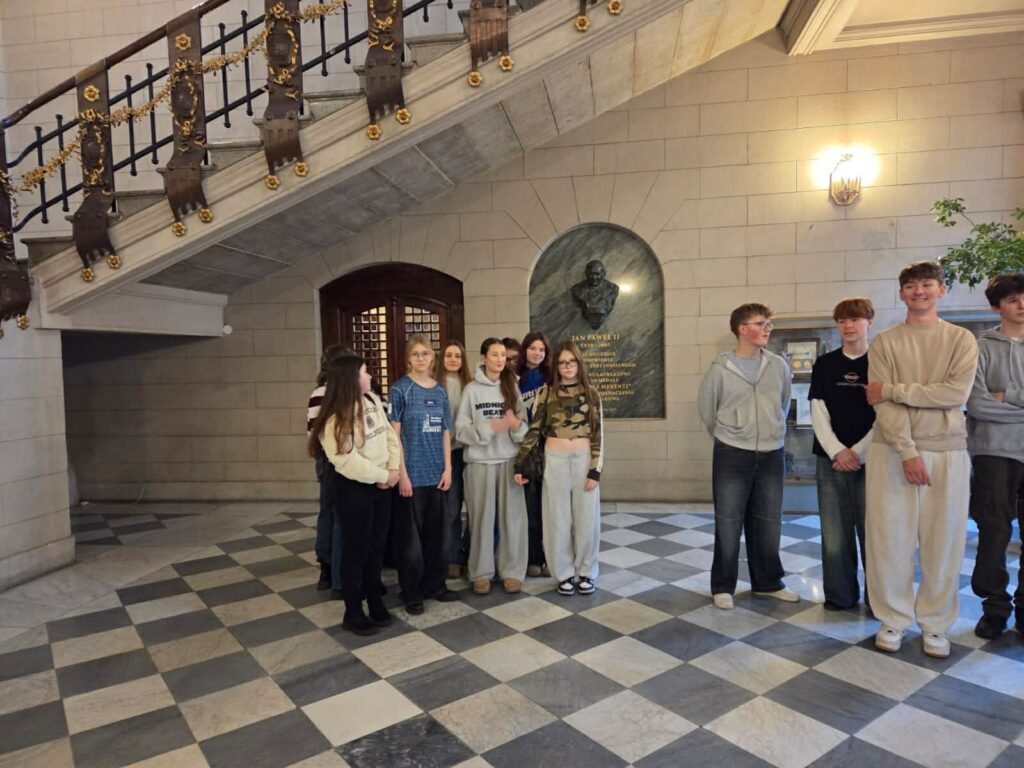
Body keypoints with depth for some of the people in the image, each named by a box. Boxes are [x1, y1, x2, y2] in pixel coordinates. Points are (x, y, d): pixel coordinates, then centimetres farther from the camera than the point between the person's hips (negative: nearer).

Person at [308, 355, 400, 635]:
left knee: (377, 546, 17)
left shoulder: (373, 401, 5)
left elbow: (389, 435, 7)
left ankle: (375, 602, 33)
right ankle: (353, 613, 20)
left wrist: (393, 469, -6)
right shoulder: (335, 417, -18)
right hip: (354, 489, -7)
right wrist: (381, 476, -16)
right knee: (356, 551, 5)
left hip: (381, 485, 7)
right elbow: (347, 459, -23)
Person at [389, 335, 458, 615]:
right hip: (412, 473, -4)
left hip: (436, 472, 5)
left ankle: (435, 584, 26)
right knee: (411, 534, 3)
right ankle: (412, 591, 16)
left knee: (436, 531, 12)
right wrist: (402, 474, -13)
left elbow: (445, 433, 10)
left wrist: (447, 468, 2)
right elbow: (394, 435, -8)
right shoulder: (400, 390, -5)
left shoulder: (440, 391, 9)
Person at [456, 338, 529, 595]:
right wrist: (489, 427, -17)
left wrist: (516, 425, -16)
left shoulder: (513, 387, 6)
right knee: (482, 518, 4)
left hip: (509, 460, 2)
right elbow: (460, 429, -5)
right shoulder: (471, 389, -2)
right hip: (480, 461, -2)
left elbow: (525, 427, 6)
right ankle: (481, 572, 18)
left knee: (512, 515, 4)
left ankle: (512, 571, 17)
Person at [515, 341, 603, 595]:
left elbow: (598, 435, 0)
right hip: (555, 461, 0)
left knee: (586, 518, 6)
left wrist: (595, 470, -7)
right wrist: (520, 463, -3)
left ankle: (586, 572, 23)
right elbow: (533, 430, 2)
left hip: (584, 459, 0)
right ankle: (565, 574, 21)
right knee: (558, 520, 7)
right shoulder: (546, 393, 3)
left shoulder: (591, 393, 3)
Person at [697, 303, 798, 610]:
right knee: (728, 524, 3)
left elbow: (784, 404, 15)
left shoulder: (778, 365, 1)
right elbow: (706, 408, 3)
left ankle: (768, 582, 29)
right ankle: (723, 586, 17)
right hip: (732, 456, -3)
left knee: (768, 524, 12)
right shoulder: (720, 368, -8)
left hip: (772, 455, 3)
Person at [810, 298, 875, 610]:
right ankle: (840, 594, 18)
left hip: (870, 460, -2)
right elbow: (818, 414, 2)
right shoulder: (824, 365, 7)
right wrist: (837, 451, -10)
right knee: (835, 531, 5)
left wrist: (858, 452, -11)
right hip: (831, 460, 2)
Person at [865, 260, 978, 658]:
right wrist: (908, 451, -14)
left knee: (944, 541, 5)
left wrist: (893, 389, -12)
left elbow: (956, 393, -10)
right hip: (892, 449, 0)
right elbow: (882, 405, -5)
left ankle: (935, 623, 21)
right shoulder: (884, 342, 4)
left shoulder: (961, 339, 6)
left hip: (947, 451, 1)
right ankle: (893, 618, 17)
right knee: (890, 538, 2)